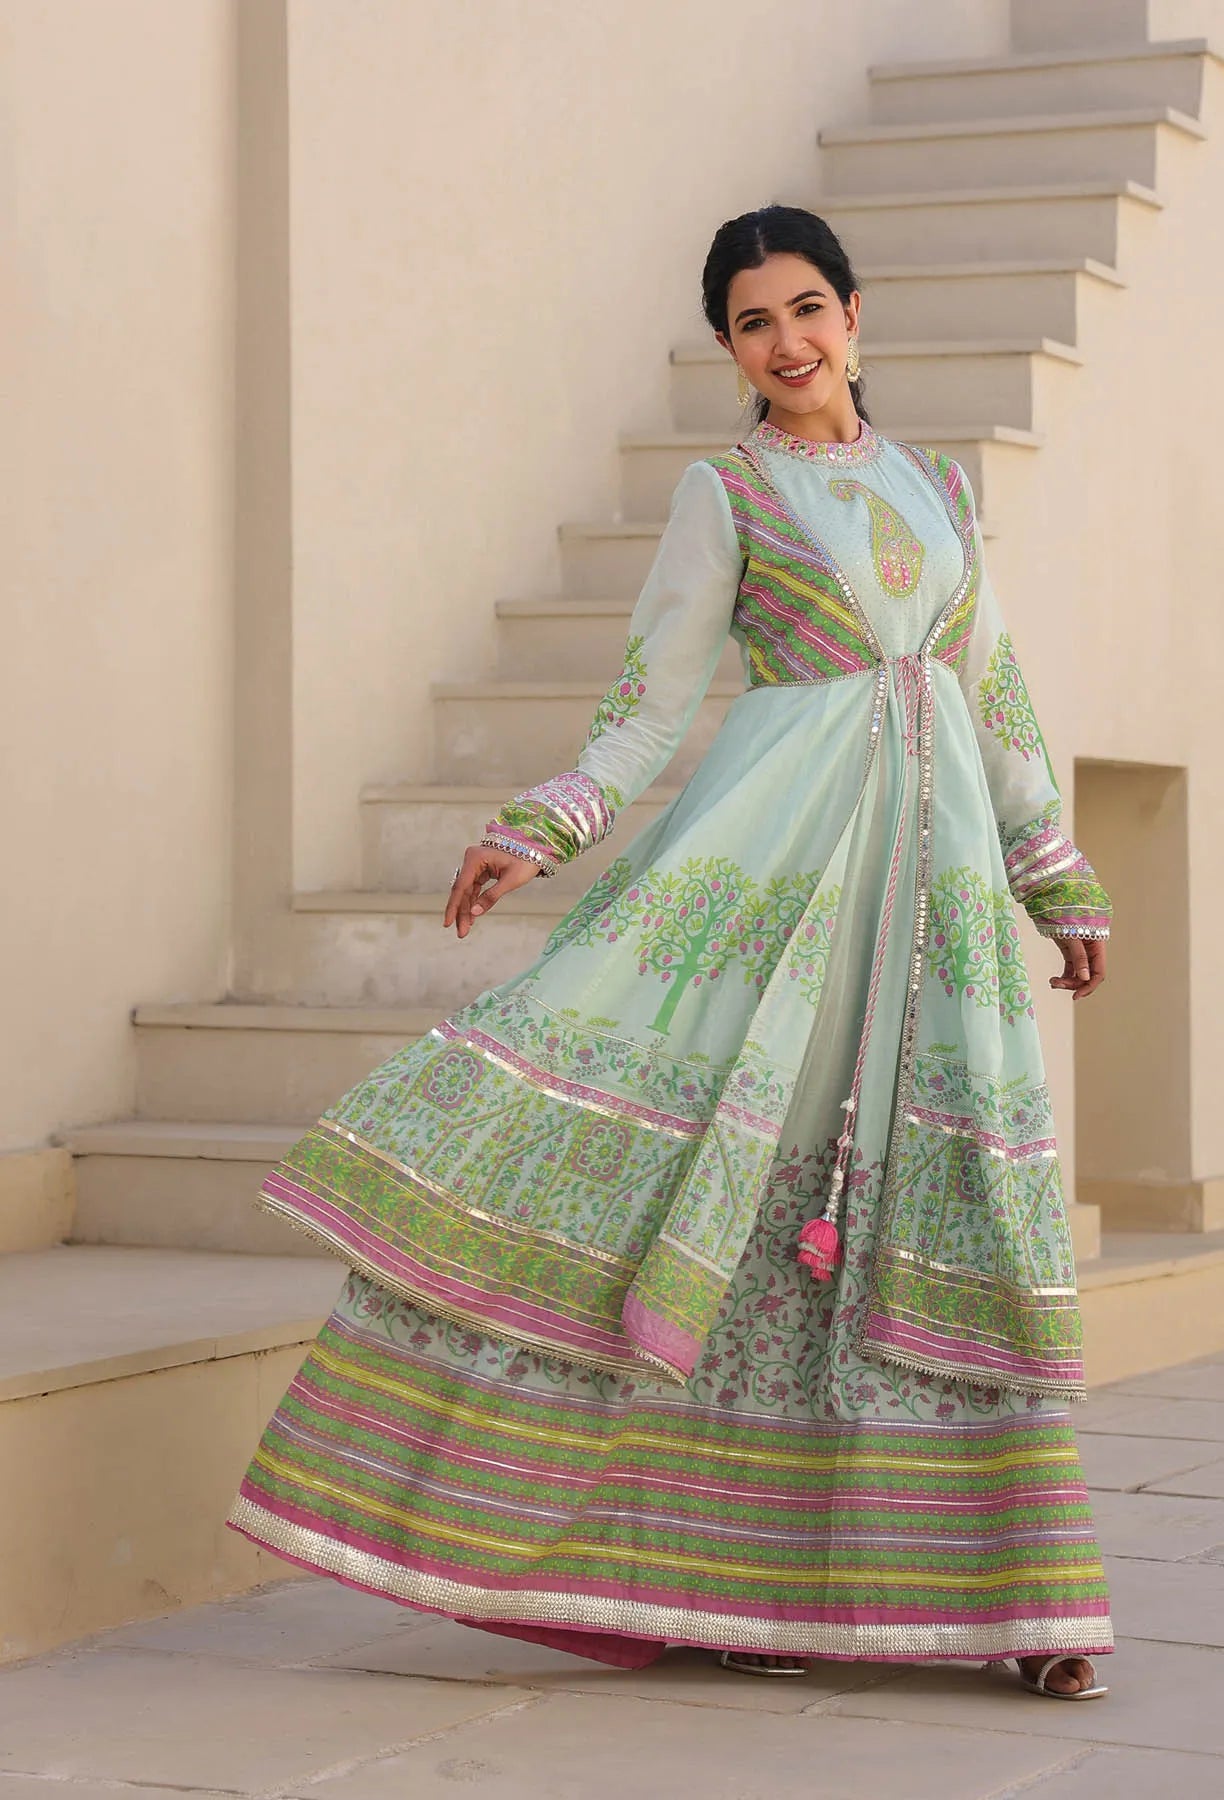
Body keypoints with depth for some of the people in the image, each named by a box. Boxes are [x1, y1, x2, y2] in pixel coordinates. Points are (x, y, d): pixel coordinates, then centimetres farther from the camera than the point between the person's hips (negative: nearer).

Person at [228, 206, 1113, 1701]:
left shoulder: (939, 486, 17)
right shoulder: (724, 495, 6)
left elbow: (993, 696, 21)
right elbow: (651, 702, 0)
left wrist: (1062, 887, 20)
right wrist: (535, 835, -13)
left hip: (938, 852, 4)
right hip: (779, 844, -3)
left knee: (954, 1206, 1)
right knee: (740, 1160, -12)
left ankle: (1011, 1591, 7)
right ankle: (722, 1568, -4)